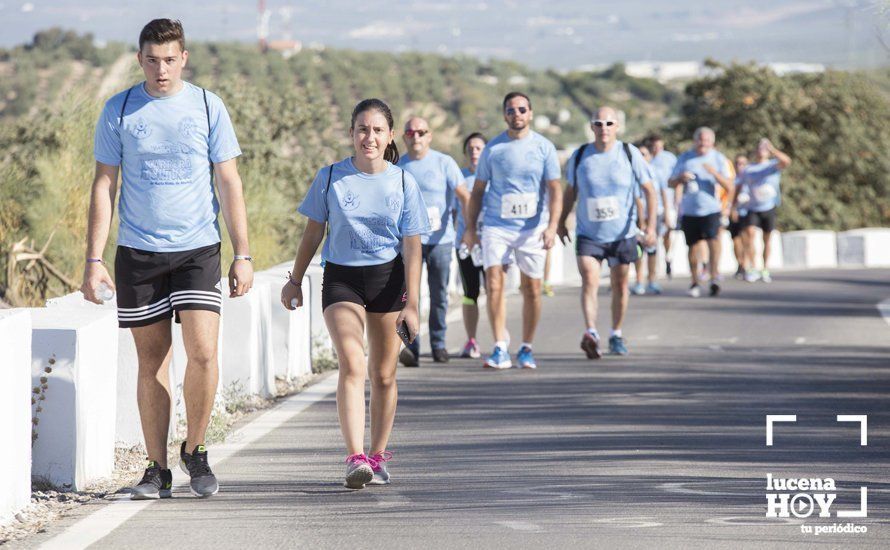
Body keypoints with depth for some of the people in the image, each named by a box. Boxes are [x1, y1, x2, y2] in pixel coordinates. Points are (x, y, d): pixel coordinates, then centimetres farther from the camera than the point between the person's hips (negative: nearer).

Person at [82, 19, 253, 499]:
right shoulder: (119, 111, 3)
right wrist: (94, 260, -1)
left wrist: (242, 255, 0)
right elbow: (103, 185, 6)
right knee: (152, 361, 4)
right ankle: (157, 469, 12)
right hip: (137, 254, 1)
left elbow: (229, 184, 5)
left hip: (197, 249, -1)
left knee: (202, 352, -13)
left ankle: (195, 450, 8)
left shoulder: (207, 107, 2)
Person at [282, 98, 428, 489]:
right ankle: (355, 459, -24)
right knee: (352, 365, -18)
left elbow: (412, 246, -2)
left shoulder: (403, 182, -1)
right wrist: (295, 280, 11)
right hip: (341, 278, -1)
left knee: (383, 375, 7)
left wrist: (412, 303, -8)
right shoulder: (330, 178, -1)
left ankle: (376, 458, 20)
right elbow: (313, 232, 9)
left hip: (388, 279, 1)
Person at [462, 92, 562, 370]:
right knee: (494, 285, -11)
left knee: (531, 289, 3)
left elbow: (555, 189, -1)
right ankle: (500, 349, -10)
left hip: (532, 228, 0)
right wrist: (470, 227, 6)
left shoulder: (544, 147, 2)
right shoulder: (492, 148, 5)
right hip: (496, 226, 0)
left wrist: (552, 226, -14)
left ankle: (526, 349, 15)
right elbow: (478, 191, 11)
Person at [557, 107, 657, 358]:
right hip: (588, 234, 0)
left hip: (622, 234, 0)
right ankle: (591, 333, -28)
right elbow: (570, 191, 13)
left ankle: (616, 335, 25)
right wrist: (561, 222, 18)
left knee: (620, 285, 10)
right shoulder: (579, 156, -2)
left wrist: (651, 225, -12)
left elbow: (649, 190, -3)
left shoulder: (630, 154, -5)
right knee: (589, 281, -18)